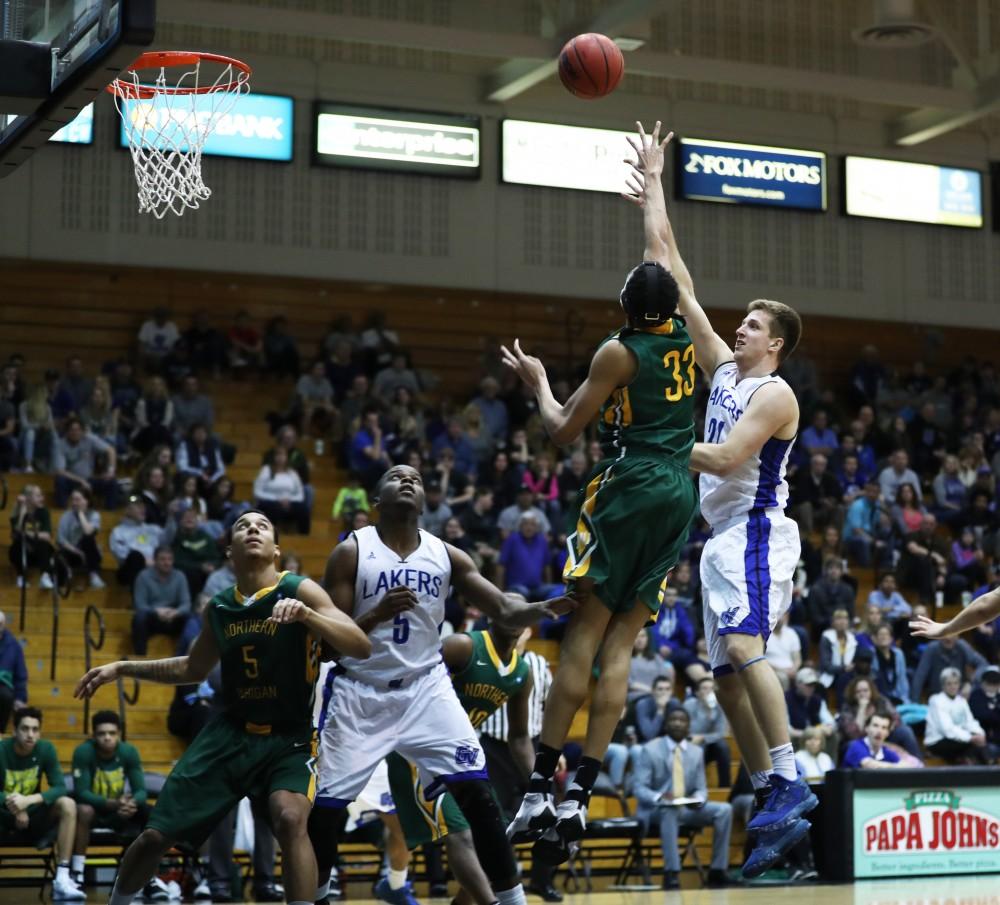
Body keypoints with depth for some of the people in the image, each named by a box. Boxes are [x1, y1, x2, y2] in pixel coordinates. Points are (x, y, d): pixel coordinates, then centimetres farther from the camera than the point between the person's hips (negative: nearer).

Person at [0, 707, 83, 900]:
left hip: (33, 818, 3)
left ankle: (62, 880, -27)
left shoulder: (46, 749, -5)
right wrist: (16, 807, -32)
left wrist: (29, 800, -28)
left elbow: (60, 788, -12)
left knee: (67, 804, -24)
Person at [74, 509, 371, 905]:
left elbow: (362, 648, -22)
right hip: (230, 731, 5)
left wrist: (305, 614, -37)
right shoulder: (219, 607, 5)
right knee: (156, 835, 3)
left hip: (289, 737, -4)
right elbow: (193, 669, 22)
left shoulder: (300, 590, -11)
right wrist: (120, 668, 16)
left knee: (290, 819, -35)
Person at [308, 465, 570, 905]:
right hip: (359, 691, -1)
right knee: (329, 802, -1)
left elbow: (504, 609, -3)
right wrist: (378, 613, -26)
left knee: (475, 786, -12)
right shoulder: (350, 552, -7)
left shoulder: (446, 555, 0)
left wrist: (546, 607, -23)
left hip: (424, 686, 2)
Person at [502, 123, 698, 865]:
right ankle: (580, 797, -1)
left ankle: (542, 789, -7)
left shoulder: (619, 352, -6)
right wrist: (652, 180, 36)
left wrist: (537, 381, 16)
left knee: (587, 629, -5)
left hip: (628, 491, -5)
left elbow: (564, 431, -1)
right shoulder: (686, 333, 9)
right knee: (623, 640, 3)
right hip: (681, 493, 5)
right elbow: (663, 250, 25)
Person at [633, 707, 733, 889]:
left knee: (724, 809, -17)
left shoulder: (696, 752, 9)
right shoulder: (650, 750, -5)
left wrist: (698, 799, -17)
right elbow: (639, 788, -10)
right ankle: (671, 873, -41)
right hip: (656, 810, -5)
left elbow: (701, 789, 8)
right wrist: (659, 797, -31)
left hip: (687, 808, 5)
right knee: (669, 810, -40)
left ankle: (717, 871, -15)